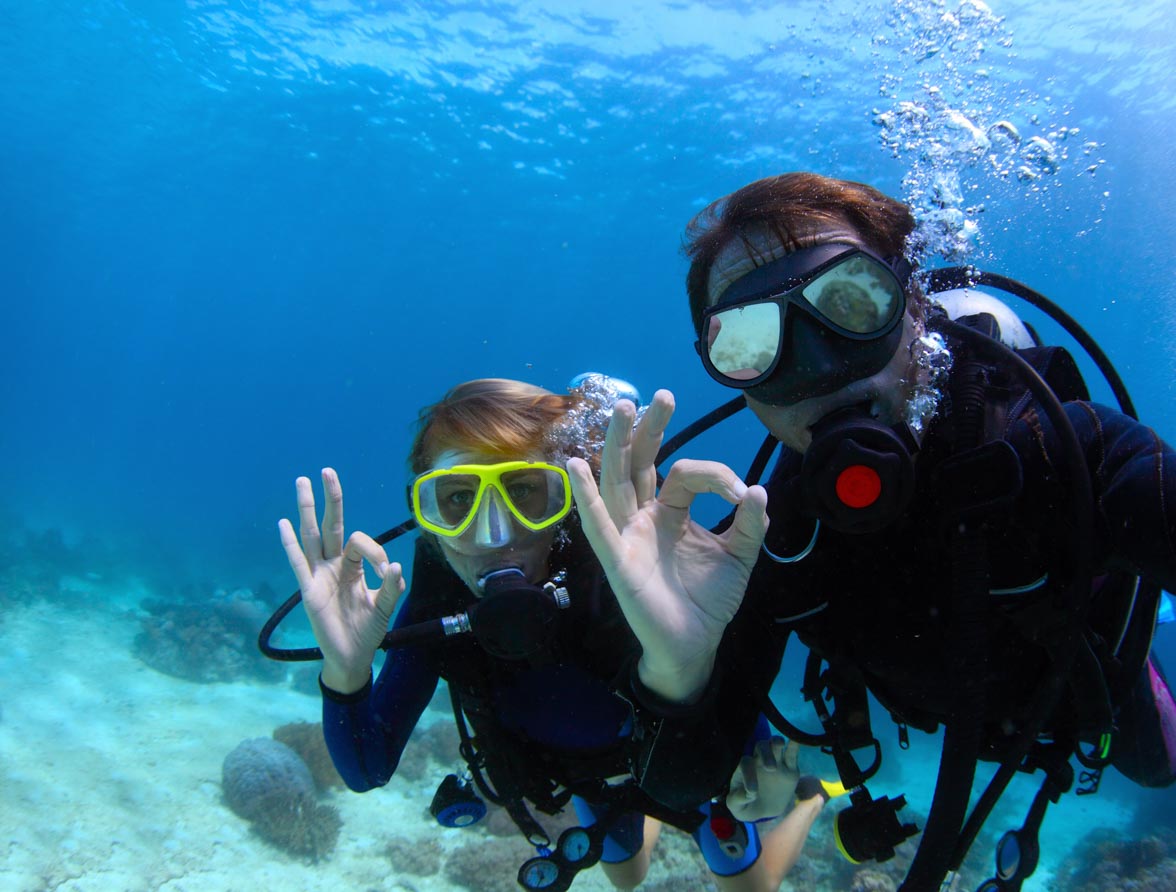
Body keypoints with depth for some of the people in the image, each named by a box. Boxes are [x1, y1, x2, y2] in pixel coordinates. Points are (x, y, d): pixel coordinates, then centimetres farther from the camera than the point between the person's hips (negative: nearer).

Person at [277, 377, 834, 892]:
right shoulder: (435, 595, -30)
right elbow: (365, 772, -27)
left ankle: (809, 796, 49)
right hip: (578, 764, 4)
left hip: (679, 744, -3)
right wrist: (344, 672, -47)